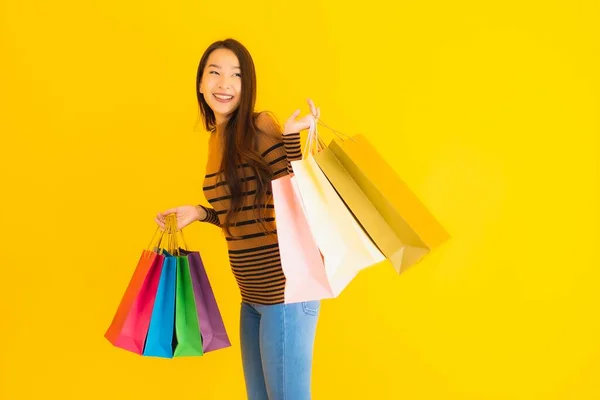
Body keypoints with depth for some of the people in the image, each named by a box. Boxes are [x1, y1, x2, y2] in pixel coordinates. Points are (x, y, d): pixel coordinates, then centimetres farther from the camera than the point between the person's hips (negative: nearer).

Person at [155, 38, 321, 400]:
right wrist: (200, 213, 9)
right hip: (253, 295, 9)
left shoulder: (260, 127, -13)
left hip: (286, 289, -8)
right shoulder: (217, 138, 11)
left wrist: (292, 136, -27)